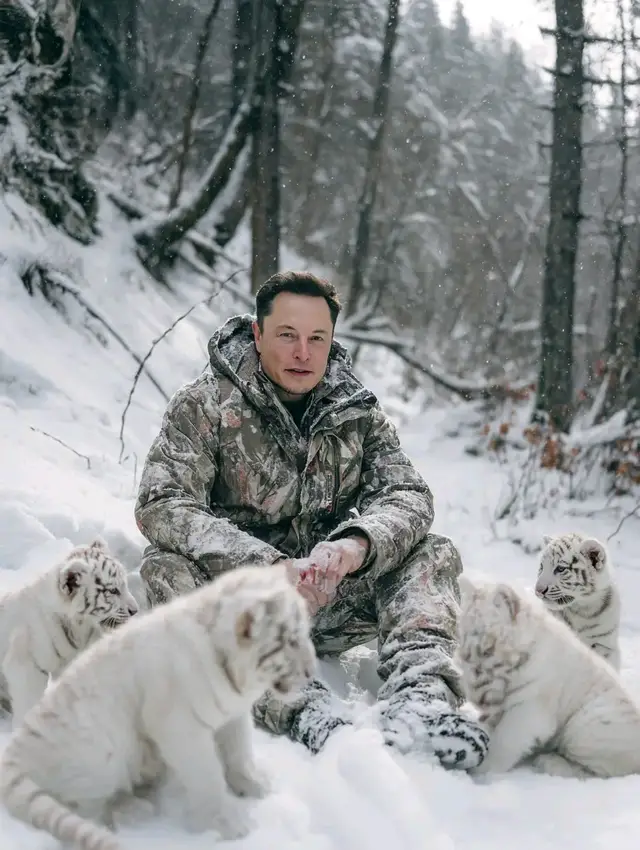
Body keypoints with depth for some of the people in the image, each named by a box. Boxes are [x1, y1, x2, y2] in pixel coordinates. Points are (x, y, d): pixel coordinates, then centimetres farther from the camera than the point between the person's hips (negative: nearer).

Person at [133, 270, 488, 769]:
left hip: (332, 600, 3)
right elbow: (161, 506, -18)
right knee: (163, 567, -30)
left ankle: (418, 693, -41)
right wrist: (271, 566, -31)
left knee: (434, 554, -13)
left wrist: (355, 546, -31)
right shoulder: (205, 405, -4)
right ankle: (303, 709, -50)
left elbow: (409, 496, -6)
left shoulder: (358, 414, 7)